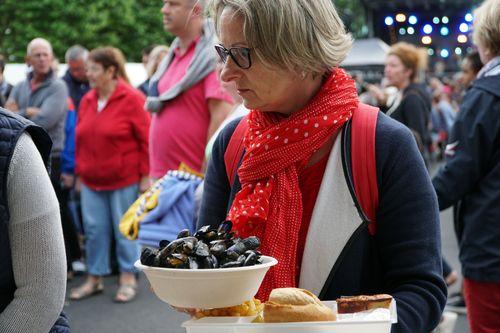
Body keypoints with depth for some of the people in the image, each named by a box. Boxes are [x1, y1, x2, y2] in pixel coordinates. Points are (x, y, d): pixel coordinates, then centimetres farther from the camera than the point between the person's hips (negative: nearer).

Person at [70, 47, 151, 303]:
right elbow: (80, 140, 13)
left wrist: (145, 176, -11)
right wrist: (80, 173, 12)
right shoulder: (87, 100, 8)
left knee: (124, 229, 4)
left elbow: (145, 139, -9)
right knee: (94, 229, 8)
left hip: (124, 180, -5)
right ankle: (94, 278, 20)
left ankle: (128, 279, 17)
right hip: (92, 181, 5)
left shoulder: (131, 99, -9)